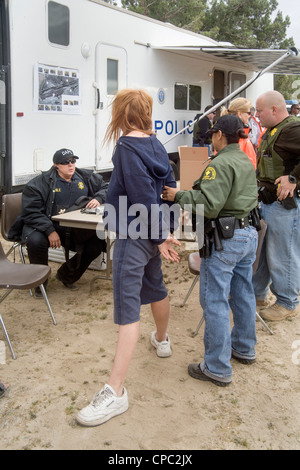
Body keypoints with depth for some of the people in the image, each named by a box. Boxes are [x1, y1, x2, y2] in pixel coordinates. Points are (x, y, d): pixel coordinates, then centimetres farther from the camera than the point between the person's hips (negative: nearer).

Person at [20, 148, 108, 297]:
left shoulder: (86, 178, 5)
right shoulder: (40, 183, -8)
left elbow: (106, 187, 17)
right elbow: (31, 212, -12)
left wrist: (98, 198, -7)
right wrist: (50, 230, -25)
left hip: (76, 230, 4)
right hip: (43, 226, -4)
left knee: (97, 244, -17)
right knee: (36, 241, -36)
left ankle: (66, 276, 10)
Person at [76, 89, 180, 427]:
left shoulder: (127, 146, -17)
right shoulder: (155, 144, 8)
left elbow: (143, 197, -21)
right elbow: (169, 187, 12)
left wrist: (159, 237, -15)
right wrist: (164, 233, 13)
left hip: (133, 236, -9)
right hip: (149, 234, 9)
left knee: (127, 308, -10)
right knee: (155, 288, 27)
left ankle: (115, 392, -7)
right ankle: (161, 340, 52)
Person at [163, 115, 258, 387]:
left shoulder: (221, 164, -17)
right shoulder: (247, 162, 12)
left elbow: (209, 204, -24)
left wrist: (179, 196, -13)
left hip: (224, 239, -9)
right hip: (248, 234, 10)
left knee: (215, 301, -2)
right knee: (243, 294, 20)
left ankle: (218, 369, 6)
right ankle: (244, 348, 37)